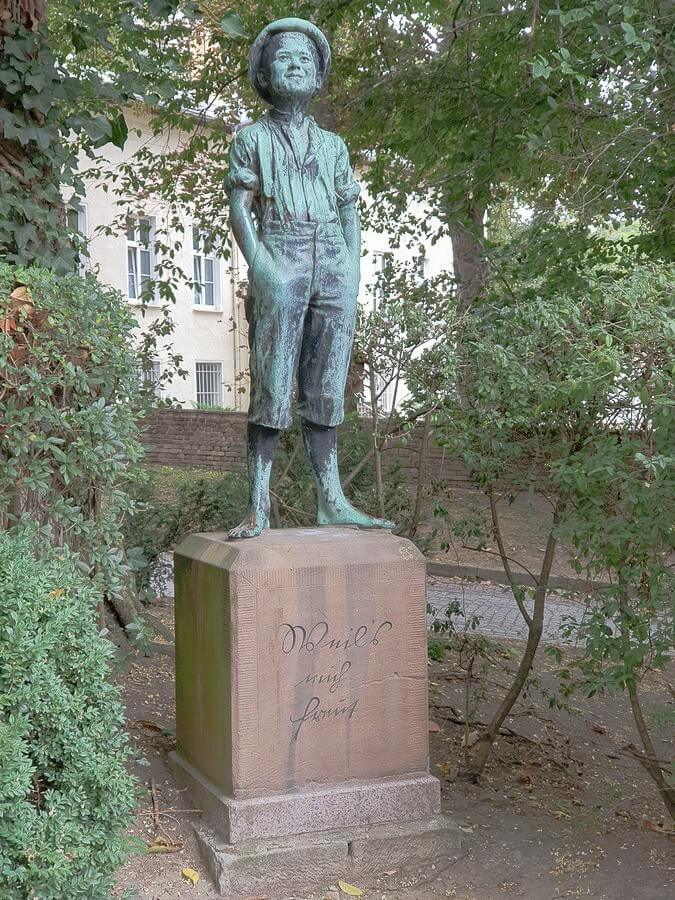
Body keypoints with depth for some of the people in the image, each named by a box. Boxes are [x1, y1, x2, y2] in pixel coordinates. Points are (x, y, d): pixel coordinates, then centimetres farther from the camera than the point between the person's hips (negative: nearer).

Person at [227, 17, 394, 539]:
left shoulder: (334, 146, 22)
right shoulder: (252, 139, 12)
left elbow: (349, 213, 17)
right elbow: (240, 209, 2)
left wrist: (354, 270, 2)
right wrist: (262, 265, -13)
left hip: (333, 265, 4)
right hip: (279, 266, -3)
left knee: (326, 389, 3)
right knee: (271, 388, -9)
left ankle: (331, 501, 4)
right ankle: (258, 507, -9)